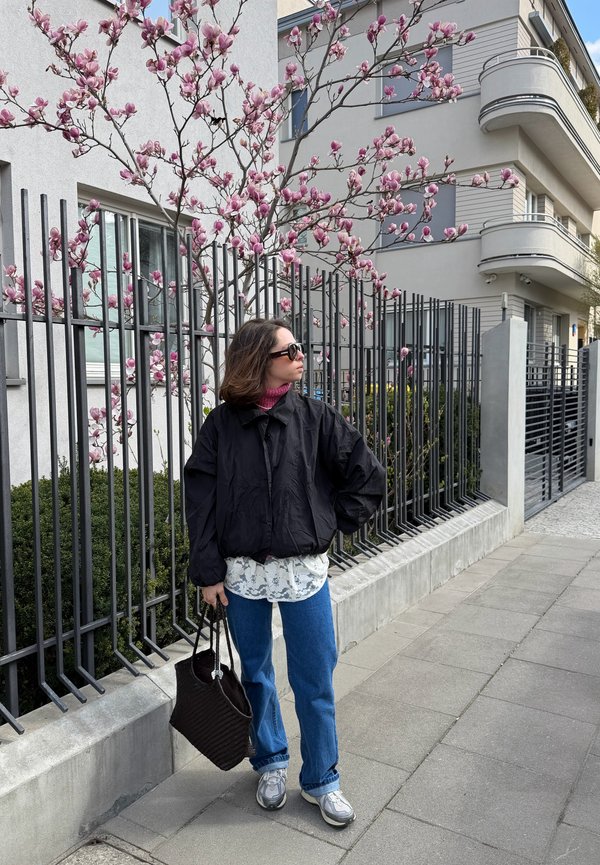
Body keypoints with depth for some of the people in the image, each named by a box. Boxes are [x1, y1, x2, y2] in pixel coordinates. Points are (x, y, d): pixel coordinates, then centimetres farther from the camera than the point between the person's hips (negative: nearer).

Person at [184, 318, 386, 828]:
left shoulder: (315, 417, -4)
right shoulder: (221, 425, -5)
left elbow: (368, 477, 0)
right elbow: (200, 502, -4)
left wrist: (333, 523, -1)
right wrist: (209, 571, -6)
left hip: (304, 571, 0)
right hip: (242, 572, 1)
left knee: (315, 681, 8)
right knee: (255, 674, 17)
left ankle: (321, 780, 30)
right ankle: (271, 764, 40)